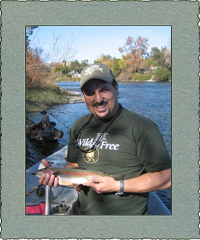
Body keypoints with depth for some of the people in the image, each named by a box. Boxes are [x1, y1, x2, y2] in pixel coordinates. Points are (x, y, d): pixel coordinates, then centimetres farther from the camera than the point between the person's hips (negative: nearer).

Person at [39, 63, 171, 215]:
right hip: (82, 211, 3)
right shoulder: (79, 126, 6)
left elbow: (166, 177, -14)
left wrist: (118, 186, -19)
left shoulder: (142, 127, -15)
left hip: (126, 213, -2)